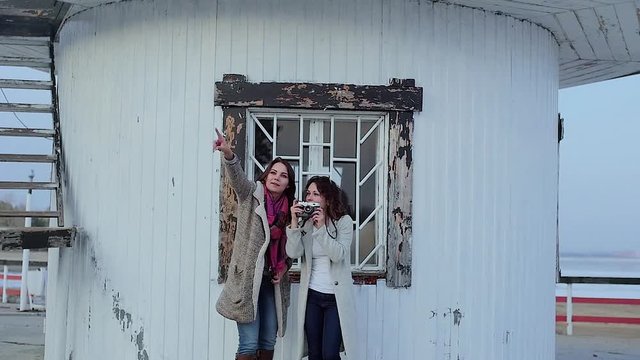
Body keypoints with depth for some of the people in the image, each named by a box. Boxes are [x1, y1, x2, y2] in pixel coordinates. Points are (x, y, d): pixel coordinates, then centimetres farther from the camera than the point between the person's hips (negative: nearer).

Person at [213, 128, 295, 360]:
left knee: (268, 341, 9)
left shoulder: (289, 210, 9)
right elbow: (237, 177, -23)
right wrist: (228, 154, -43)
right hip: (247, 278, -5)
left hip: (272, 281, 5)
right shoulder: (251, 194, -2)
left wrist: (285, 266, 0)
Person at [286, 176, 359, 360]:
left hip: (336, 297, -3)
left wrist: (322, 228, -24)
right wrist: (294, 222, -18)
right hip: (311, 296, 4)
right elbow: (293, 253, -10)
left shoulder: (344, 221, -5)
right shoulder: (305, 223, 5)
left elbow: (338, 255, -17)